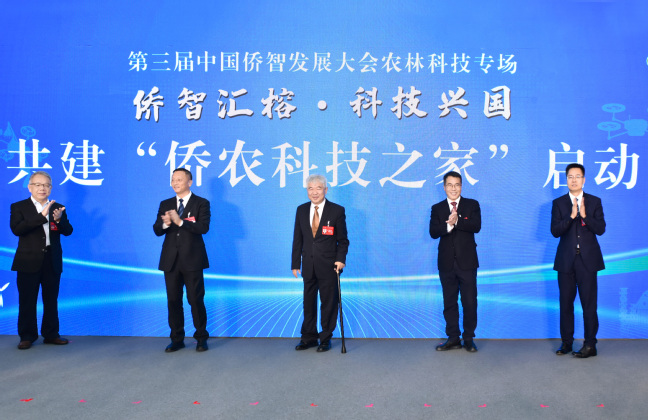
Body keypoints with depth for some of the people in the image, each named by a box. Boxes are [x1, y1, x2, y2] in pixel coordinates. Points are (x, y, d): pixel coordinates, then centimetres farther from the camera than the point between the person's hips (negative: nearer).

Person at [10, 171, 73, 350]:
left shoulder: (58, 208, 10)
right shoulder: (19, 207, 2)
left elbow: (68, 231, 2)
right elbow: (16, 229, -15)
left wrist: (59, 220, -19)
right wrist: (41, 216, -23)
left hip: (52, 261, 3)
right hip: (29, 262, -2)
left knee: (51, 300, 9)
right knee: (27, 301, 3)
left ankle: (51, 334, 18)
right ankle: (27, 336, 14)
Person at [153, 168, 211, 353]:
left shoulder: (201, 203, 1)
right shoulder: (165, 204, 13)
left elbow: (203, 227, -15)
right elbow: (157, 230, 4)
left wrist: (180, 221, -24)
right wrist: (165, 223, -18)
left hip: (192, 260, -4)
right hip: (170, 260, 4)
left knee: (196, 300, 0)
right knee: (173, 301, 8)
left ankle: (201, 339, 12)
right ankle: (177, 339, 19)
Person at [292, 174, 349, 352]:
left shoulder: (337, 211, -4)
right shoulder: (301, 210, 7)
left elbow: (343, 239, 0)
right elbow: (297, 239, 9)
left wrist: (340, 259, -14)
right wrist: (295, 264, 6)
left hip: (329, 265, -3)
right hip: (308, 265, 3)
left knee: (329, 302, 5)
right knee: (308, 302, 11)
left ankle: (326, 339, 20)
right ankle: (309, 338, 25)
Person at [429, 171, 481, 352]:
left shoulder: (472, 205, 4)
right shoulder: (437, 208, 8)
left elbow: (476, 226, -12)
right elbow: (433, 232, -7)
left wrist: (457, 221, -24)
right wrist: (448, 225, -24)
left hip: (466, 262, -2)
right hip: (447, 263, 2)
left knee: (470, 302, 1)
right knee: (449, 302, 9)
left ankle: (469, 338, 14)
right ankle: (453, 338, 19)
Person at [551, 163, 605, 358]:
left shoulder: (594, 202, 5)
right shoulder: (558, 203, 5)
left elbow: (600, 229, -5)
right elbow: (555, 231, -6)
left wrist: (585, 215, -19)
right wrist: (571, 216, -19)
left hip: (587, 259, -1)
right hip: (566, 260, 1)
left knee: (589, 303, -2)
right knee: (566, 302, 7)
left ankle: (590, 344, 6)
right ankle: (566, 342, 18)